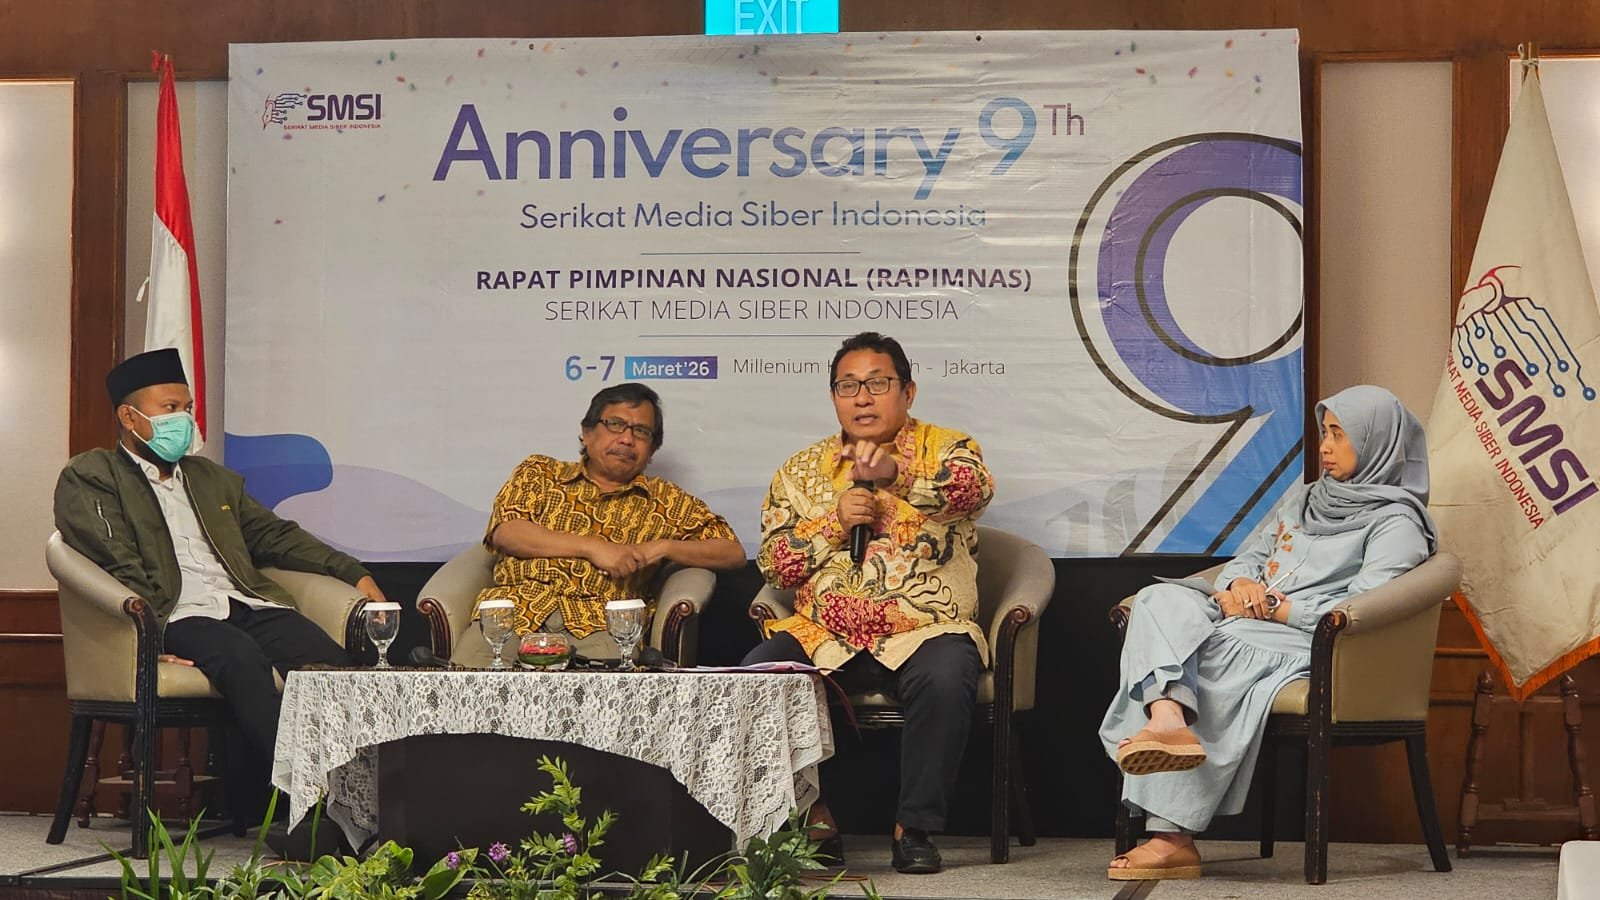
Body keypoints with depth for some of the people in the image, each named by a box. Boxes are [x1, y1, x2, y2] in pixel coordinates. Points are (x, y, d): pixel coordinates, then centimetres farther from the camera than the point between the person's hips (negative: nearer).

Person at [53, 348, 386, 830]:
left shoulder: (213, 479, 31)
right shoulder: (91, 478, 9)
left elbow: (276, 535, 30)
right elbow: (115, 567, -5)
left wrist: (355, 573, 17)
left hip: (249, 607, 6)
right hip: (177, 617, -6)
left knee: (335, 662, -25)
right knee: (242, 655, -39)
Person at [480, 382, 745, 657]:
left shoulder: (667, 501, 23)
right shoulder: (539, 472, 22)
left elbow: (733, 553, 17)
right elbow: (505, 532, 4)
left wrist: (664, 547, 1)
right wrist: (593, 548, -4)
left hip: (598, 626, 0)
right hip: (515, 609, 0)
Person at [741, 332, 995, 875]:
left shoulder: (945, 448, 8)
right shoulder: (802, 470, 17)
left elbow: (974, 488, -17)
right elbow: (774, 565, 11)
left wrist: (896, 473, -35)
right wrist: (835, 521, -6)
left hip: (923, 629, -3)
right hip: (823, 634, 3)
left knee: (944, 678, -35)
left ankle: (915, 829, -19)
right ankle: (810, 821, -10)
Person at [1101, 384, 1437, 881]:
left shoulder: (1394, 522, 2)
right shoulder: (1303, 498, 27)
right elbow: (1245, 559, 26)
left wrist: (1275, 604, -11)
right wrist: (1235, 588, 1)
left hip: (1311, 649, -7)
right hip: (1244, 629, 7)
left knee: (1205, 657, -32)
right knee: (1160, 601, -20)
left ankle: (1172, 835, -35)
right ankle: (1169, 720, -50)